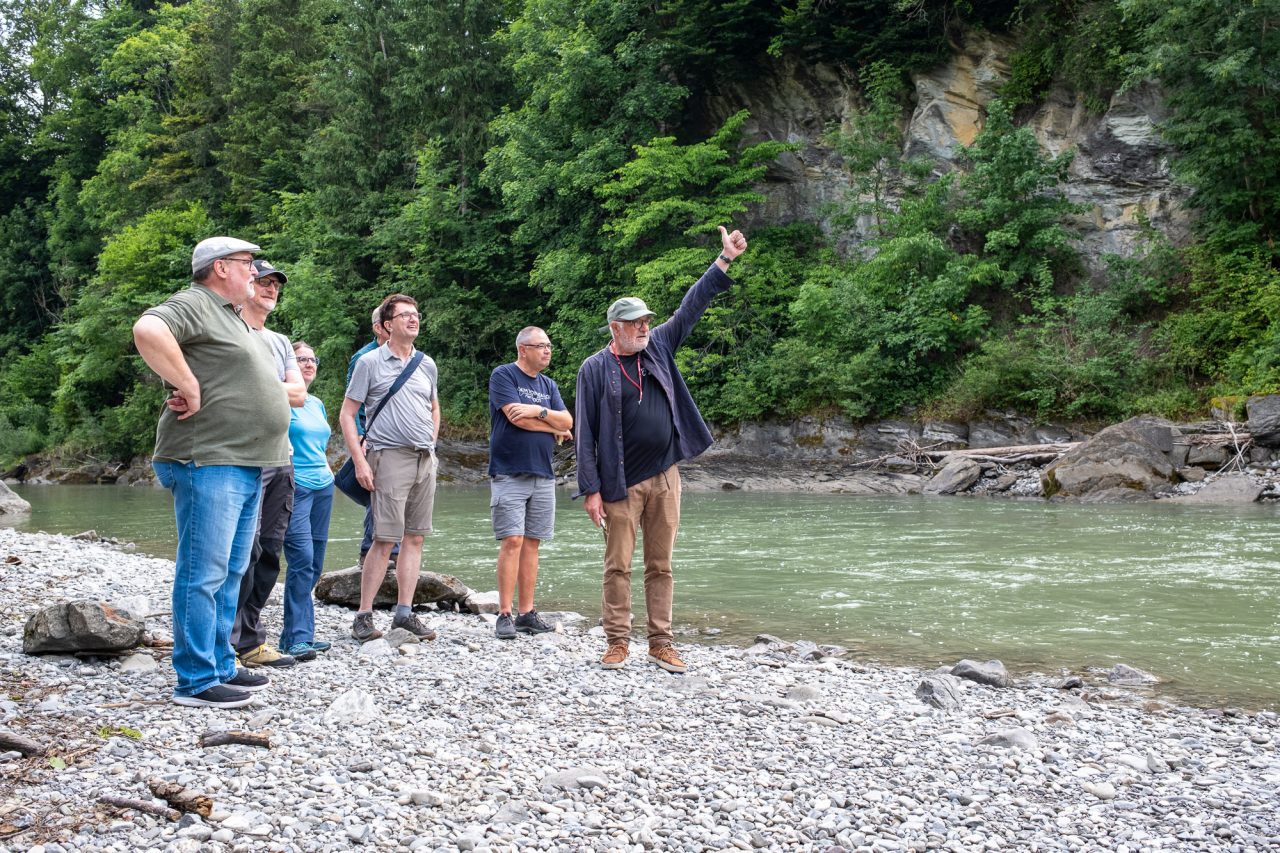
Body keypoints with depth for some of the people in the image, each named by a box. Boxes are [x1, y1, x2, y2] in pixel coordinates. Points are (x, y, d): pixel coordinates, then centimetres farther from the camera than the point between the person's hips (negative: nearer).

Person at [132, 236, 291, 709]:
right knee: (204, 574, -8)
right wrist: (188, 386, -23)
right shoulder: (192, 306, -7)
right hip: (209, 462, -10)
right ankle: (196, 681, -5)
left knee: (230, 573, 14)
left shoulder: (235, 319, 24)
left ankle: (221, 665, 22)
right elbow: (147, 330, -29)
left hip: (248, 466, 10)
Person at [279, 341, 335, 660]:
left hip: (322, 488, 8)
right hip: (294, 487, -8)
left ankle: (294, 633, 13)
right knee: (302, 559, -16)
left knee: (314, 565, 6)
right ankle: (298, 637, -14)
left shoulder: (317, 404, 18)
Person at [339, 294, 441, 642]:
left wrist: (431, 444, 15)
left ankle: (405, 613, 12)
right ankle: (363, 616, -1)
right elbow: (347, 414, -2)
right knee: (385, 540, -9)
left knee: (415, 538, 6)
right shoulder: (370, 363, -1)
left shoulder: (427, 364, 14)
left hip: (425, 460, 6)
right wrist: (360, 462, -10)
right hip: (390, 457, -5)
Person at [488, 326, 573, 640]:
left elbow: (567, 422, 6)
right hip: (509, 473, -6)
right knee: (512, 541, -11)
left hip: (543, 475, 6)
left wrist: (539, 411, -12)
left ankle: (526, 613, 8)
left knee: (531, 543, 5)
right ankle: (505, 615, -8)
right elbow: (516, 416, -14)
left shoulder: (548, 385, 18)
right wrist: (553, 427, -1)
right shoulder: (503, 375, -2)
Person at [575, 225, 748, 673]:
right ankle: (618, 643, 8)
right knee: (618, 566, 0)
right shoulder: (595, 368, -3)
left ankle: (661, 644, 10)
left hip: (664, 477, 4)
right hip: (621, 483, -4)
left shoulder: (658, 347, 10)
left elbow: (690, 308, 11)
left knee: (661, 566, 6)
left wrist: (724, 261, 5)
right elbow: (586, 433, -5)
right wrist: (591, 489, -10)